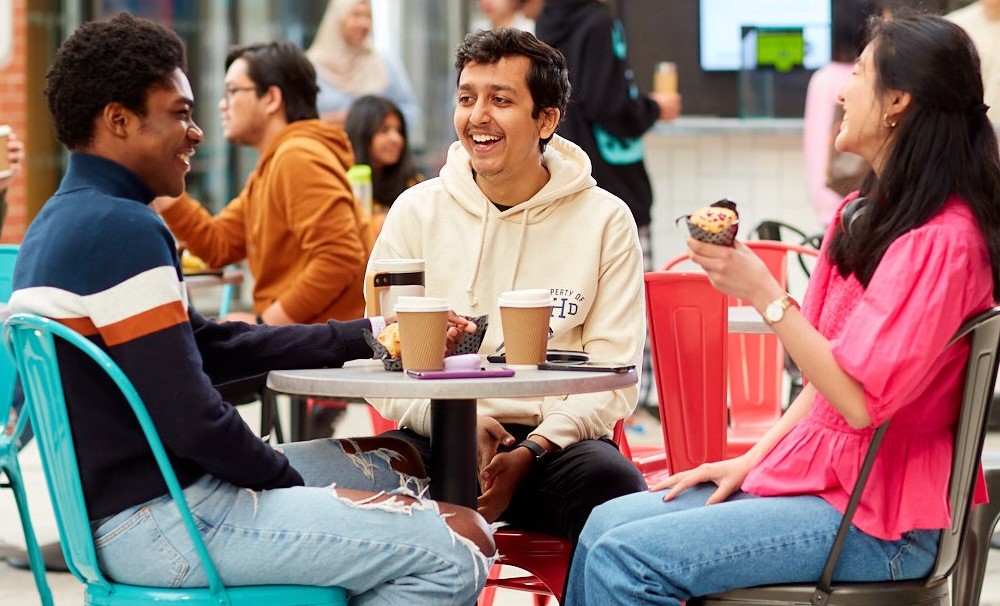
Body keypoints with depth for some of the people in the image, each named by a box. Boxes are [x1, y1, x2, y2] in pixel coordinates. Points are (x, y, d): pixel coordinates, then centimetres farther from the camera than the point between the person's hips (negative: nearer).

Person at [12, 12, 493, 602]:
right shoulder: (121, 230, -19)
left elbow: (211, 346, 18)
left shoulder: (63, 222, 13)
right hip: (160, 521, -11)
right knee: (458, 549, -15)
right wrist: (290, 479, -5)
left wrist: (370, 334, 17)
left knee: (394, 463, 24)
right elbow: (191, 417, -23)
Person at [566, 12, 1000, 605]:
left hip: (876, 522, -10)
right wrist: (752, 460, 9)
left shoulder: (943, 241, -18)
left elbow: (861, 399, -23)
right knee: (605, 526, 3)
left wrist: (763, 293, -22)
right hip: (813, 477, 10)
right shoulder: (867, 213, 13)